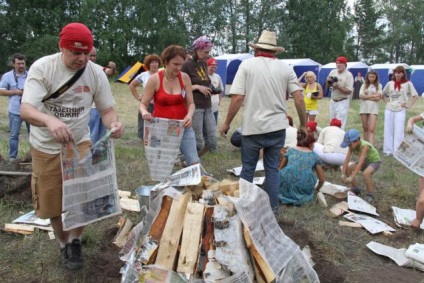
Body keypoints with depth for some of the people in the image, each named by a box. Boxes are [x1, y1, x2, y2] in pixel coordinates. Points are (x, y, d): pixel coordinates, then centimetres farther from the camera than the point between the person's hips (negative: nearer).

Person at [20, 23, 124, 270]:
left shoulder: (96, 73, -10)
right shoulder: (42, 68, -19)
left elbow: (107, 110, -6)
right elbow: (25, 110, -29)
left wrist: (114, 123, -31)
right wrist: (50, 120, -52)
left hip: (80, 142, 2)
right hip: (47, 148, -1)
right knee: (53, 204, 11)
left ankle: (76, 241, 24)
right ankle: (63, 244, 38)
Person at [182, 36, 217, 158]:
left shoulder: (204, 63, 13)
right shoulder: (187, 65, -9)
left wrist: (210, 89, 9)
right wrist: (197, 87, -16)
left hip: (207, 107, 8)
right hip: (194, 107, -7)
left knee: (212, 142, 6)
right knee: (198, 142, -3)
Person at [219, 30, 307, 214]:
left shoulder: (247, 64, -4)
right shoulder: (286, 68, 3)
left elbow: (237, 98, -11)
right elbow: (299, 99, -1)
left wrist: (227, 123, -1)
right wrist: (303, 125, 10)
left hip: (253, 127, -2)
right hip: (277, 127, 3)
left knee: (248, 168, 12)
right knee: (272, 168, 13)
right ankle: (272, 209, 21)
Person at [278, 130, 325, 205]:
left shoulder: (291, 150, 19)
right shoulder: (314, 156, 17)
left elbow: (280, 169, 29)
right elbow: (322, 179, 20)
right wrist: (316, 189, 40)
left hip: (286, 188, 0)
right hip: (305, 189, 0)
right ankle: (301, 198, 8)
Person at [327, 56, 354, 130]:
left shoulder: (348, 75, -12)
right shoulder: (333, 72, 4)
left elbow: (349, 91, -17)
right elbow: (327, 87, 12)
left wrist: (338, 87, -28)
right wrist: (328, 81, -9)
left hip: (343, 102, -6)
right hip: (333, 101, 6)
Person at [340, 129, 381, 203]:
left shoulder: (365, 146, -36)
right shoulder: (352, 146, -17)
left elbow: (360, 163, -41)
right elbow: (347, 160, -20)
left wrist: (352, 177, -44)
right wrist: (343, 174, -27)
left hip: (374, 161, -7)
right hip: (365, 161, 7)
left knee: (366, 173, -34)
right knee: (347, 168, -7)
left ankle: (370, 195, -14)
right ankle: (355, 189, 12)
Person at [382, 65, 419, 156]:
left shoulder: (408, 84, -1)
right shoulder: (390, 83, 7)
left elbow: (415, 96, 1)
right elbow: (383, 94, 20)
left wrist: (408, 105, -6)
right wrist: (386, 101, 6)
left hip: (400, 110, -3)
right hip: (389, 110, 3)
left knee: (399, 131, -4)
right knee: (388, 130, 4)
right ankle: (388, 150, 11)